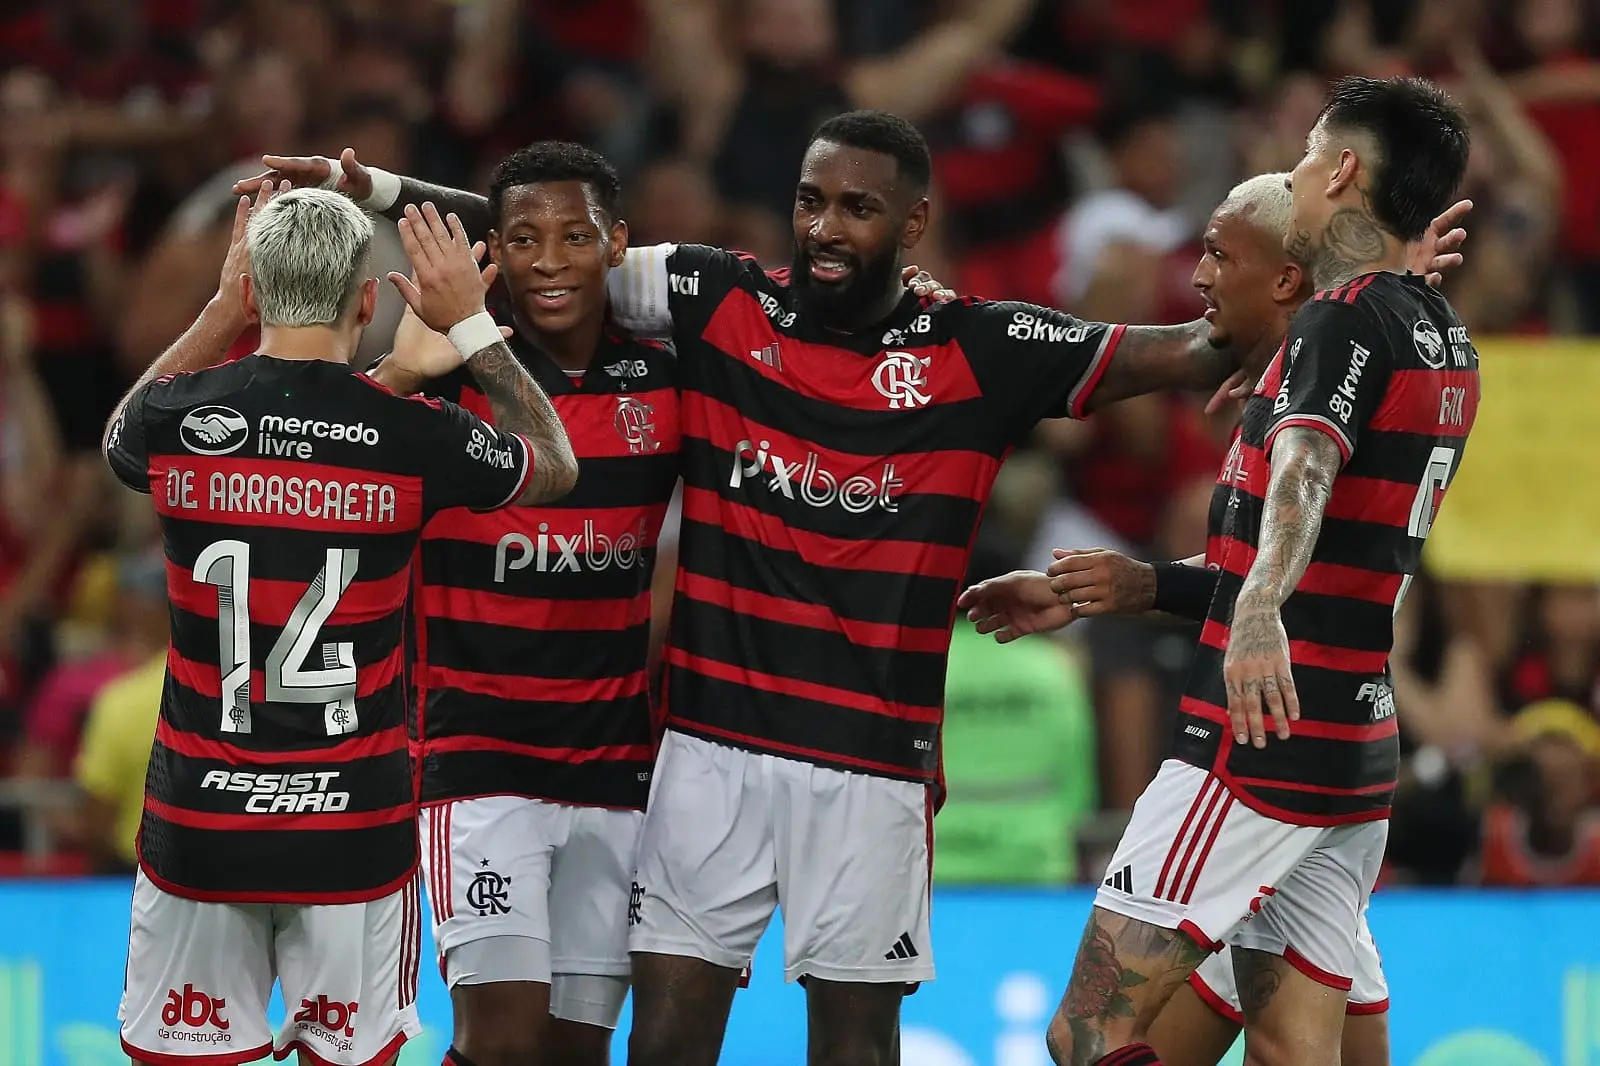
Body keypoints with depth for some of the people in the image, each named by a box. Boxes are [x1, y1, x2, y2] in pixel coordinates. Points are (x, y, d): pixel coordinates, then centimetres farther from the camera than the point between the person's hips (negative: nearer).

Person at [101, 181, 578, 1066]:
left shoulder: (176, 418, -5)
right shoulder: (413, 438, -10)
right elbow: (555, 465, 12)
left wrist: (220, 310, 24)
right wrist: (471, 325, 16)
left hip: (198, 819, 1)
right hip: (352, 826, -1)